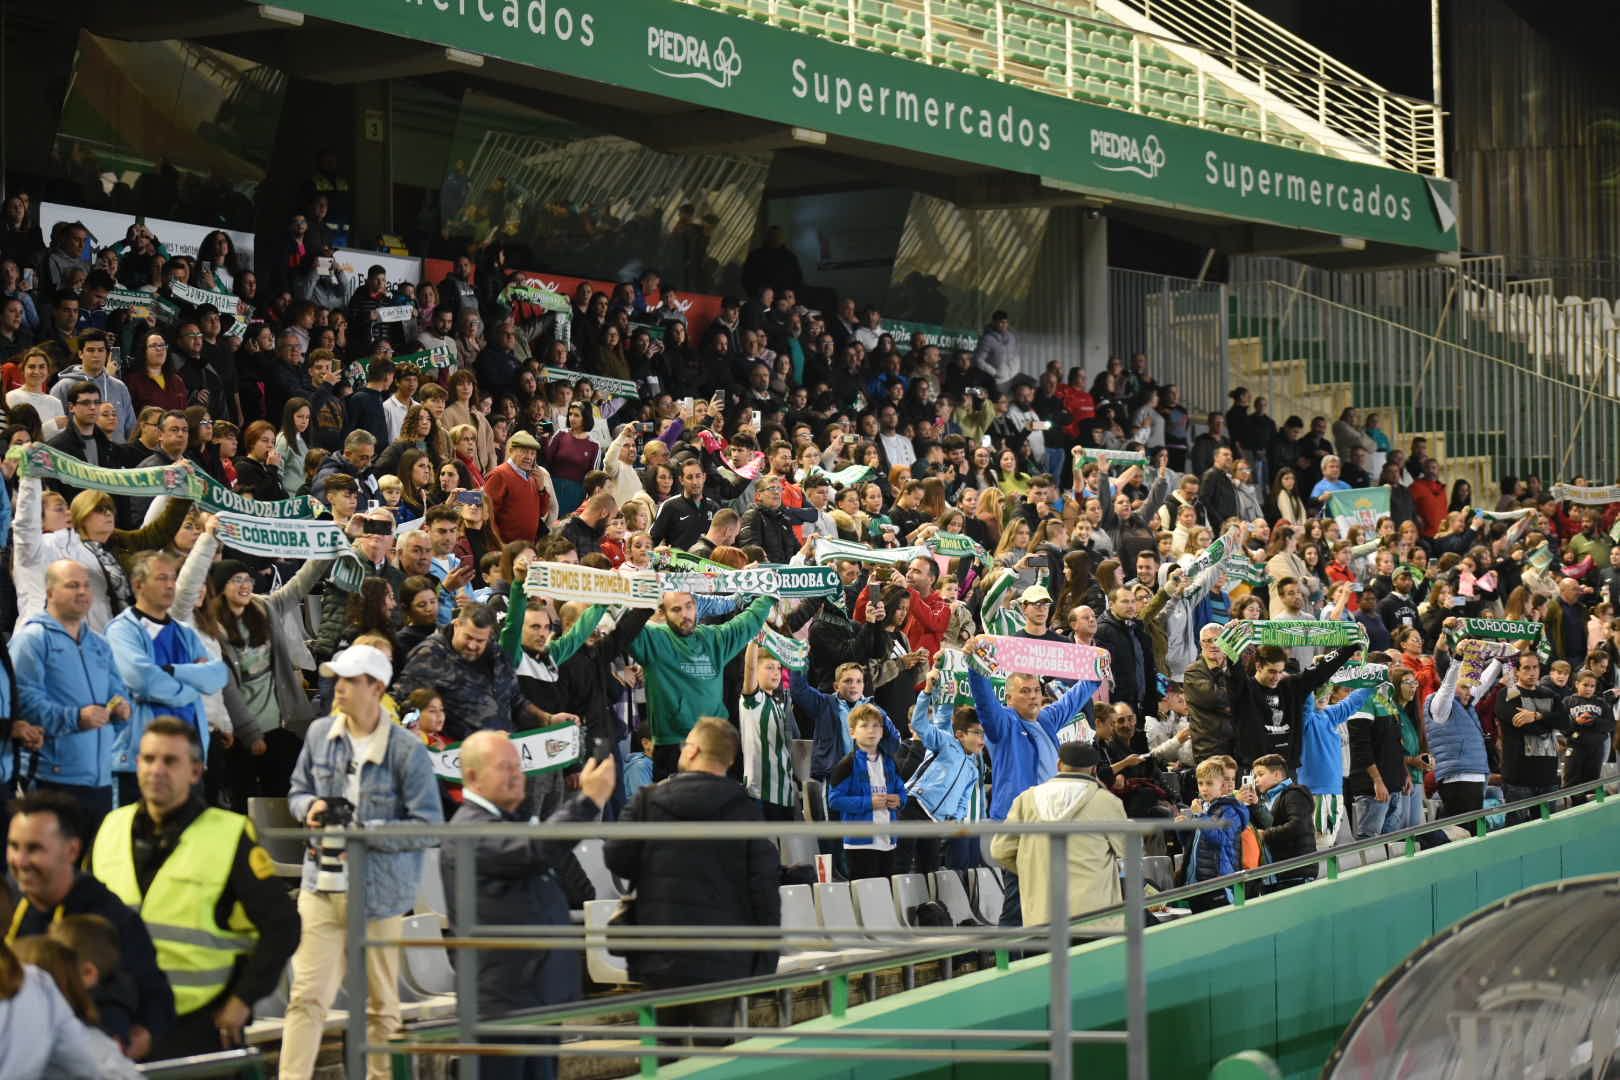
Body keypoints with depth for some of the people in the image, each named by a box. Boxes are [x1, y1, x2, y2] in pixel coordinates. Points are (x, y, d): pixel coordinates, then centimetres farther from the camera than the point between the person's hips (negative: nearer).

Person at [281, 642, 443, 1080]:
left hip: (380, 891, -3)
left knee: (380, 1003, 11)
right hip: (323, 883, 3)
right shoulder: (320, 733, 3)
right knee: (307, 994, -6)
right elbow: (296, 792, 17)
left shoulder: (408, 750, -10)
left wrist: (364, 832, -18)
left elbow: (429, 827, -11)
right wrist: (311, 807, -7)